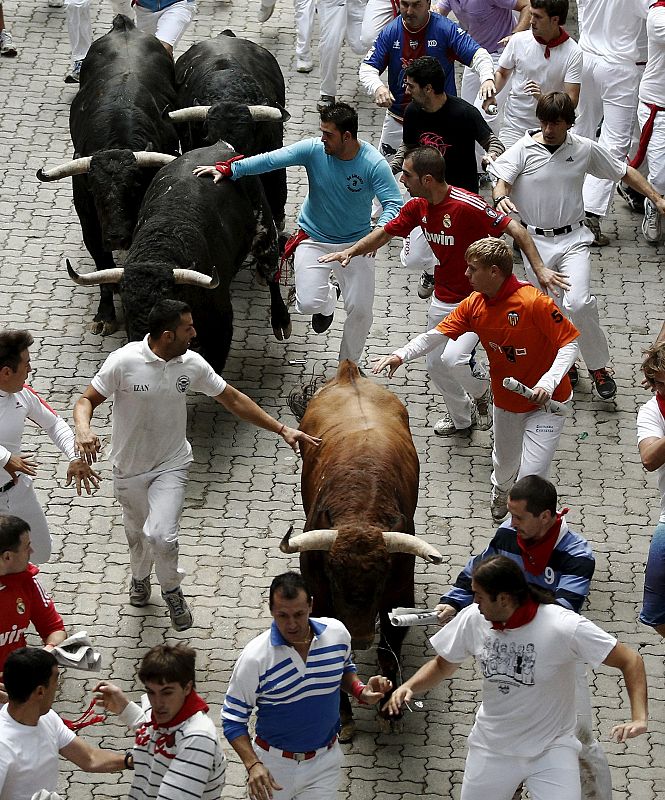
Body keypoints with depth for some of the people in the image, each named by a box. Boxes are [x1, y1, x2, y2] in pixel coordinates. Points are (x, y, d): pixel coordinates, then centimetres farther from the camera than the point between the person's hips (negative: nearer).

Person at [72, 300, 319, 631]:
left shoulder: (192, 364, -12)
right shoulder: (123, 362, -23)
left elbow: (233, 399, -1)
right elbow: (87, 399, -14)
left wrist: (282, 430, -2)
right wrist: (83, 429, -38)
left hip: (171, 466, 0)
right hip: (129, 467, 0)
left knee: (161, 535, -18)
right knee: (137, 533, 21)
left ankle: (172, 589, 12)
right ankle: (140, 576, 55)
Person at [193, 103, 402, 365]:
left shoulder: (374, 164, -20)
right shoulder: (313, 150, -15)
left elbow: (394, 204, -24)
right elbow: (272, 160, -14)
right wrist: (228, 170, -19)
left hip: (355, 244, -1)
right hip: (314, 240, 1)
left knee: (360, 311, -2)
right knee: (309, 304, -15)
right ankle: (328, 297, 26)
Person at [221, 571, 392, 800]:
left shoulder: (336, 633, -12)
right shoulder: (255, 658, -23)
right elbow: (233, 718, -15)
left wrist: (361, 692, -9)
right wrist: (252, 765, -29)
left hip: (324, 761, 2)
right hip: (273, 763, -2)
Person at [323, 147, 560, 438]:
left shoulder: (467, 206, -27)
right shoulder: (418, 206, -3)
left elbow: (515, 230, -25)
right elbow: (385, 233, 10)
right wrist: (351, 251, -4)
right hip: (442, 300, 8)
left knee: (453, 359, -24)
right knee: (435, 364, 15)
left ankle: (483, 393, 10)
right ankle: (461, 417, 41)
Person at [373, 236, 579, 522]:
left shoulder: (534, 302, -26)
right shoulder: (474, 305, -6)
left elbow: (569, 342, -21)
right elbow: (436, 335, -6)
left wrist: (548, 383, -34)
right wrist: (401, 355, -22)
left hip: (546, 402, -6)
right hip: (506, 399, 6)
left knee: (531, 478, -14)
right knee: (504, 464, 27)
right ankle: (500, 492, 62)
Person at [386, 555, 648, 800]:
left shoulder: (564, 627, -23)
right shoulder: (472, 619, -11)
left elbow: (631, 661, -18)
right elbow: (442, 666, 7)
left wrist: (638, 718, -32)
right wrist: (409, 687, -12)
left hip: (552, 749, -4)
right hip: (491, 746, 4)